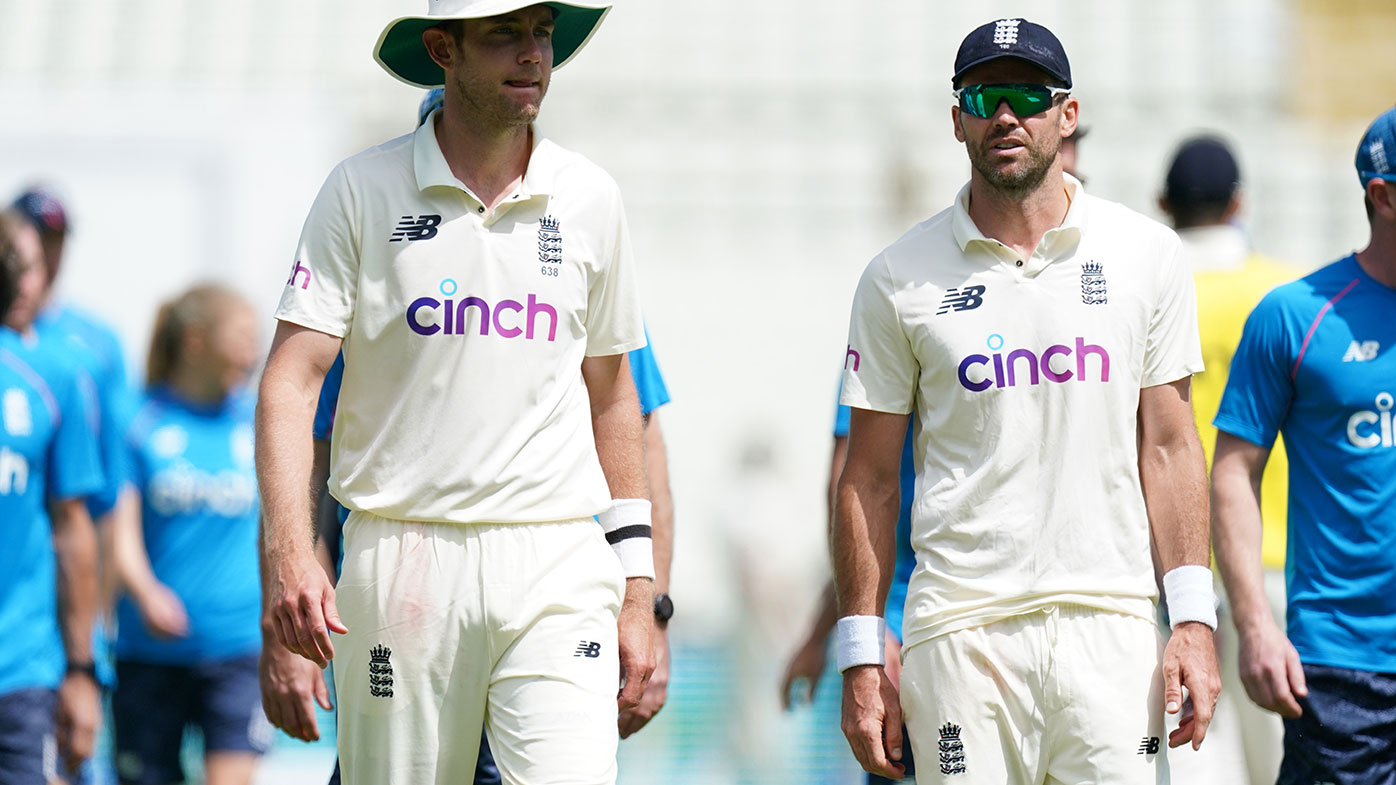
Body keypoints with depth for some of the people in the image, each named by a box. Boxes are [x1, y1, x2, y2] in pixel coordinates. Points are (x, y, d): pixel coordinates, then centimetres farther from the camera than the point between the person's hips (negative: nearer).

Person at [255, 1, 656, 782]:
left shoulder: (589, 198, 9)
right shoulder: (364, 190, 0)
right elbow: (292, 381, -5)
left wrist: (638, 586, 13)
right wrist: (289, 554, -20)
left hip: (555, 569, 1)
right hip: (402, 561, -1)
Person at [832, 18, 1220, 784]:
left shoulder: (1144, 254, 9)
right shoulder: (900, 277, 5)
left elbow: (1168, 446, 10)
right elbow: (868, 479, 7)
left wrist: (1193, 618, 0)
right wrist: (861, 660, 1)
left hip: (1109, 618, 1)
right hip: (961, 627, -1)